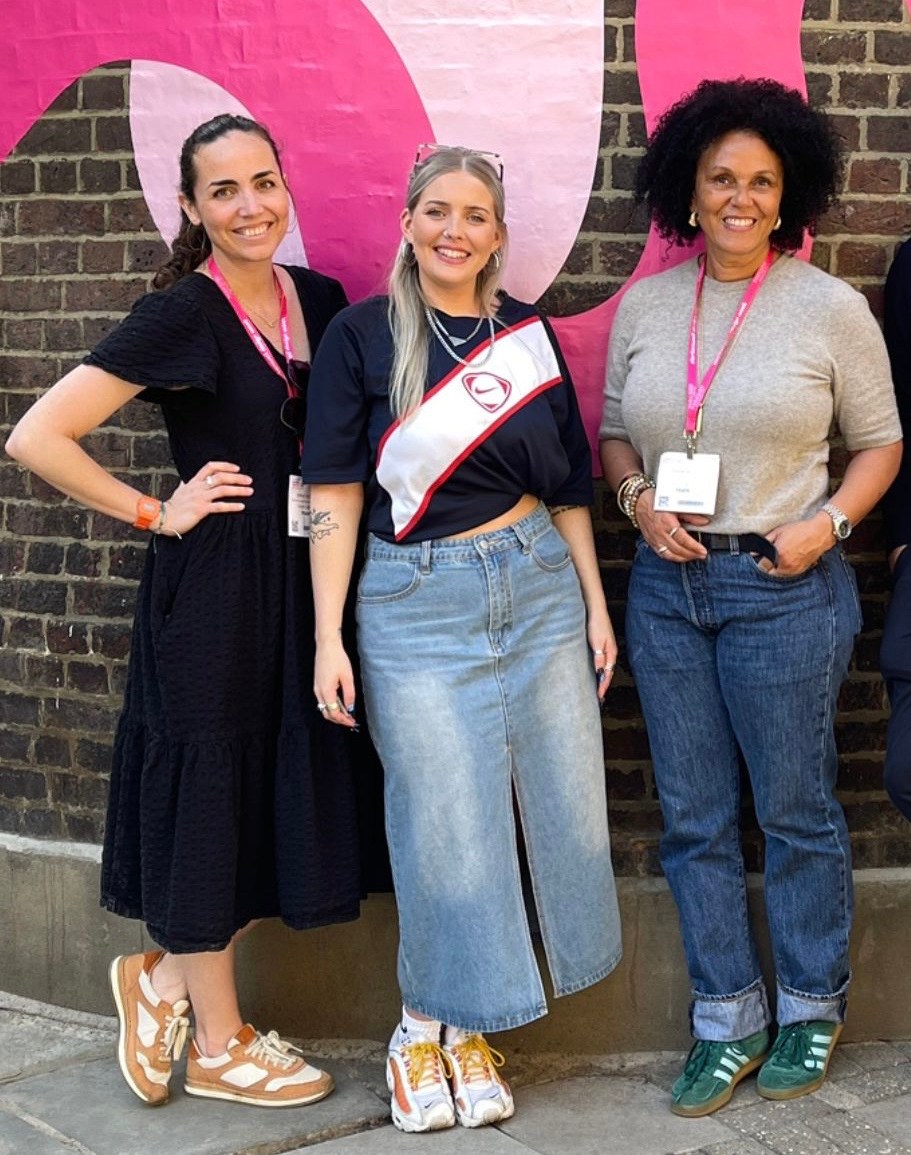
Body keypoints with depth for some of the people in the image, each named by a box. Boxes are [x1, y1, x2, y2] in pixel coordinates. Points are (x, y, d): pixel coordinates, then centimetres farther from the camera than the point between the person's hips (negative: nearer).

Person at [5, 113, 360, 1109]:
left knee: (285, 795, 10)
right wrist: (156, 513, -10)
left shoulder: (319, 300, 7)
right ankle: (218, 1046, 22)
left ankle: (163, 976, 31)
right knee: (211, 793, 5)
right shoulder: (181, 315, -12)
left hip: (299, 578, 7)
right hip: (209, 586, -7)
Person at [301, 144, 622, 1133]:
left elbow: (568, 484, 13)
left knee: (560, 804, 6)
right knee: (446, 824, -1)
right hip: (417, 603, -4)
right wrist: (328, 641, -9)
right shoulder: (362, 335, -2)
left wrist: (595, 604, 9)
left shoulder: (528, 334, 9)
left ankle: (465, 1031, 22)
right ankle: (427, 1030, 19)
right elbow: (334, 496, -5)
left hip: (541, 588, 4)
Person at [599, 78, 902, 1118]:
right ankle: (727, 1022, 25)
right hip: (666, 583, 4)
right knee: (693, 817, 10)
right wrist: (638, 498, -5)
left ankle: (811, 1008, 29)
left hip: (785, 587, -3)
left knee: (795, 811, 7)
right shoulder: (643, 306, 5)